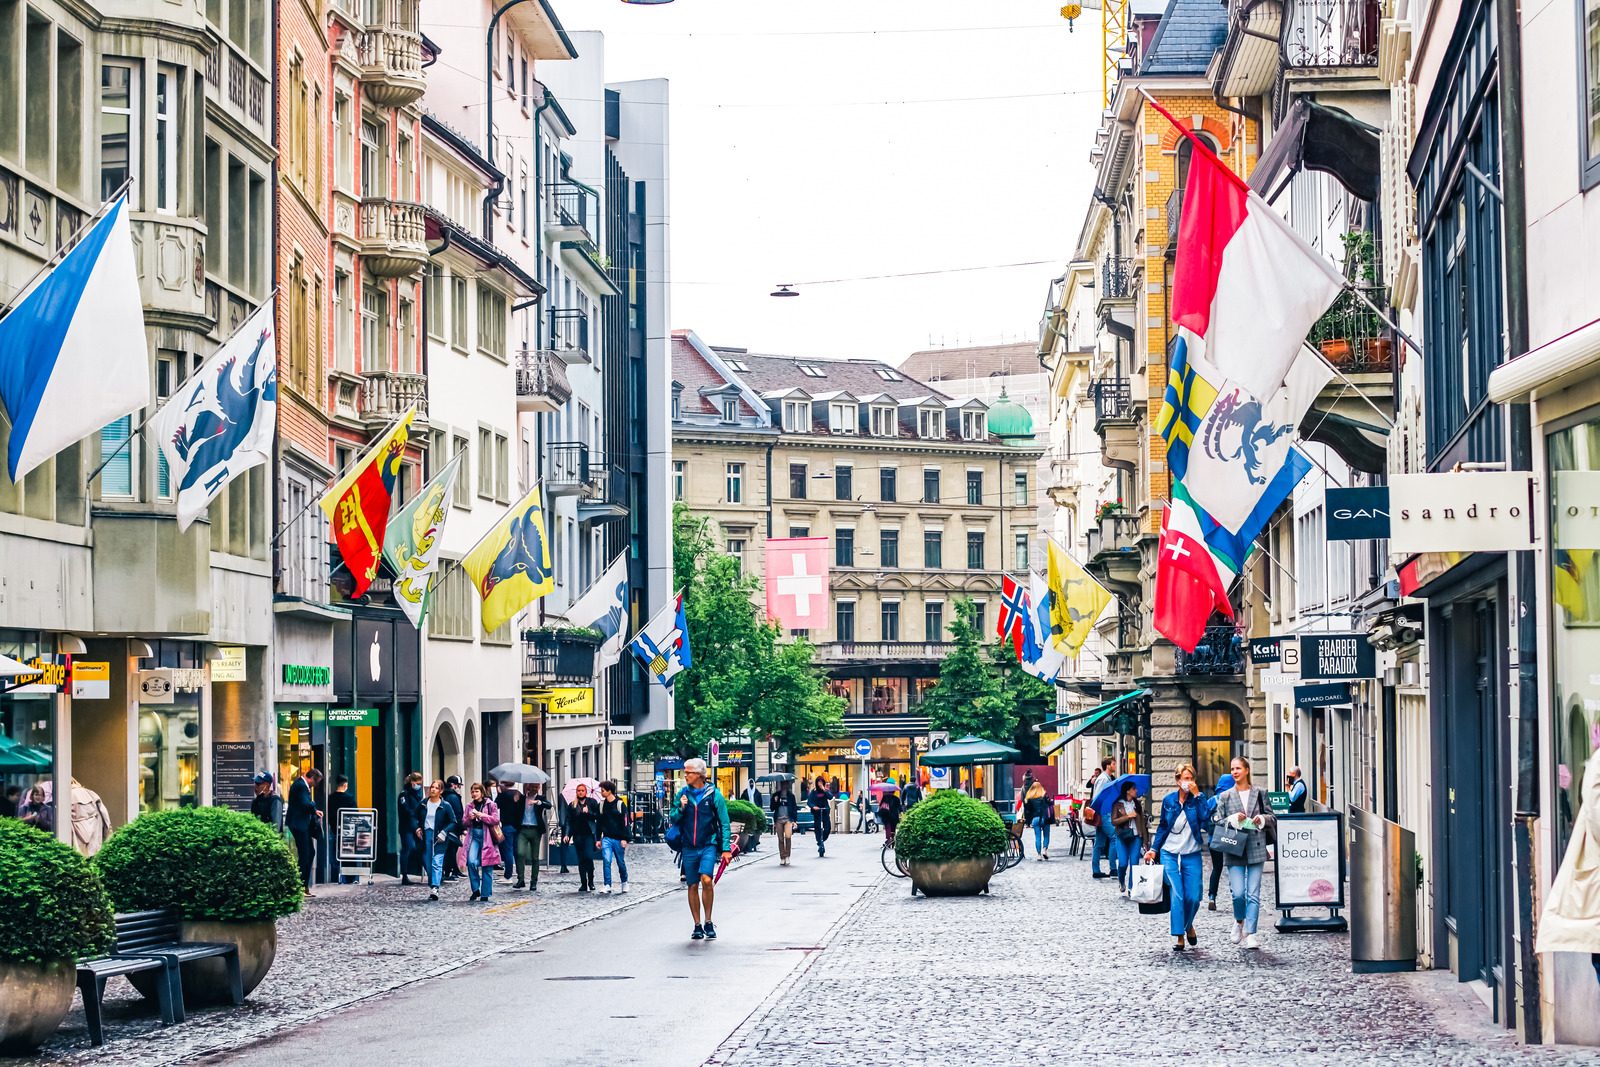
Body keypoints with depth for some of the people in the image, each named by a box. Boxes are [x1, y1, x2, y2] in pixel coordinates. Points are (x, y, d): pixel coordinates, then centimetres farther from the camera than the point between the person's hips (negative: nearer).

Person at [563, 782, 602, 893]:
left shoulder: (592, 802, 7)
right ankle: (583, 884, 7)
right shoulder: (572, 806, 13)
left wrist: (588, 812, -12)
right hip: (578, 835, 3)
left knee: (588, 857, -15)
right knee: (581, 860, 3)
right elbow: (569, 821, 10)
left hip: (589, 834, -3)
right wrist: (566, 834, -2)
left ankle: (591, 881, 2)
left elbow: (598, 817, 3)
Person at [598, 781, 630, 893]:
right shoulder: (602, 804, 8)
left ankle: (624, 882, 29)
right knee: (606, 861, -11)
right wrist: (598, 839, 11)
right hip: (606, 838, 3)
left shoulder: (620, 804, -6)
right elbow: (599, 822, 14)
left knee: (621, 862, 8)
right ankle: (607, 886, -10)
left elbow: (625, 822, -7)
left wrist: (624, 839, -13)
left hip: (618, 838, -3)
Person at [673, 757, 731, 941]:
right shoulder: (683, 793, 7)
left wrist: (726, 848, -6)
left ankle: (708, 921, -8)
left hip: (708, 845, -3)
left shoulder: (713, 795, -2)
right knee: (693, 886, 6)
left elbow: (724, 823, 0)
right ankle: (698, 926, 15)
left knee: (706, 879, -21)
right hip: (689, 847, 3)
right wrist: (681, 808, -10)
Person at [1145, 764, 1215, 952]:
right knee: (1177, 895, -10)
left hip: (1191, 855, 0)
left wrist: (1197, 795, -19)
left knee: (1193, 897, -2)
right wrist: (1153, 849, 6)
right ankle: (1178, 936, -5)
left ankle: (1188, 924, 28)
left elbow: (1205, 816, -21)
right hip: (1170, 854, 0)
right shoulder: (1168, 800, 3)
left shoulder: (1198, 800, 0)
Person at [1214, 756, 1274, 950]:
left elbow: (1271, 817, 12)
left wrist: (1262, 819, -9)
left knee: (1253, 894, -3)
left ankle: (1250, 934, 1)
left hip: (1256, 849, 0)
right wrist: (1233, 819, -13)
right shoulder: (1225, 797, 7)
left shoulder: (1260, 794, 8)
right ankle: (1239, 921, 21)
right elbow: (1218, 822, 5)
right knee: (1238, 893, -9)